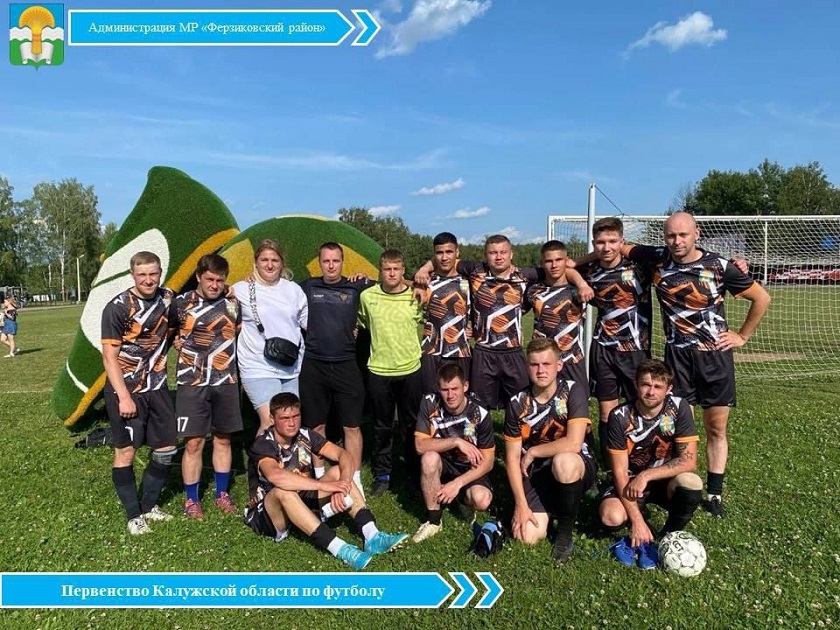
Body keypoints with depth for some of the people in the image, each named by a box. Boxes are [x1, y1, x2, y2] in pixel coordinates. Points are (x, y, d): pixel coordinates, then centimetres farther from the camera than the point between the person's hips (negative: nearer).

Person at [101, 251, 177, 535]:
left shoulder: (168, 298, 1)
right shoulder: (117, 308, -13)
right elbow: (109, 356, -13)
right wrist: (124, 397, -17)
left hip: (157, 387, 6)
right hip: (125, 389, -5)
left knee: (166, 448, 8)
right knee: (125, 451, 2)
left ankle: (149, 506, 25)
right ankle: (134, 515, 16)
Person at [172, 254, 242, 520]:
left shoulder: (233, 304, 3)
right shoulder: (181, 303, -4)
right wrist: (176, 343, -5)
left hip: (226, 382, 3)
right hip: (192, 383, -2)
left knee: (223, 439, 12)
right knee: (193, 443, 0)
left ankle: (222, 494, 27)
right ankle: (191, 499, 17)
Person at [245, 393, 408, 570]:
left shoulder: (304, 436, -5)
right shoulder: (263, 444, -21)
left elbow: (344, 455, -12)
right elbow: (275, 476, -43)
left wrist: (342, 485, -33)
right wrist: (324, 485, -44)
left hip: (302, 502, 6)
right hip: (266, 515, -6)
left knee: (338, 471, -13)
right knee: (283, 490, -38)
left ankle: (372, 536, -28)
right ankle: (339, 548, -43)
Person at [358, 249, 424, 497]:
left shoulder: (416, 297, -5)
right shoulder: (367, 296, -4)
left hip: (410, 370, 0)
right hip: (378, 371, 0)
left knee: (412, 424, 11)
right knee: (382, 426, 11)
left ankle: (414, 474, 26)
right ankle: (382, 474, 26)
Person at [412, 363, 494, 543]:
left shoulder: (480, 415, -19)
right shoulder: (430, 404, -16)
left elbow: (487, 462, -14)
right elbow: (420, 445, -21)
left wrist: (457, 483, -23)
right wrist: (456, 442, -30)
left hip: (470, 470, -1)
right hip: (442, 465, 1)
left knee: (481, 500, -31)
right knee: (429, 458, -34)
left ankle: (459, 495, 6)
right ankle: (433, 520, -16)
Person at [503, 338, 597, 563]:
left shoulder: (574, 392, -16)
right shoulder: (517, 403, -6)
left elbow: (573, 444, -26)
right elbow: (512, 458, -5)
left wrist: (532, 452, -14)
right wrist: (521, 504, -13)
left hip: (576, 468, -2)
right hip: (537, 473, 3)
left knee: (562, 461, -38)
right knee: (527, 537, -16)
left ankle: (565, 532, -11)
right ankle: (551, 506, 19)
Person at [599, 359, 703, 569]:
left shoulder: (679, 408, -15)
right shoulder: (620, 417, -17)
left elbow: (689, 461, -18)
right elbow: (620, 471, -17)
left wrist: (646, 476, -26)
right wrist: (637, 520, -24)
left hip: (666, 480, 1)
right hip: (630, 481, -1)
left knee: (691, 482, -34)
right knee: (611, 516, -31)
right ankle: (639, 534, 5)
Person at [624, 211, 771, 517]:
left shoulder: (719, 266, -9)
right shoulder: (657, 259, -5)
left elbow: (762, 298, 2)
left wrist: (742, 336, 1)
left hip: (715, 355, 0)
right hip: (677, 354, 1)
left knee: (716, 428, 8)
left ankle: (714, 494, 21)